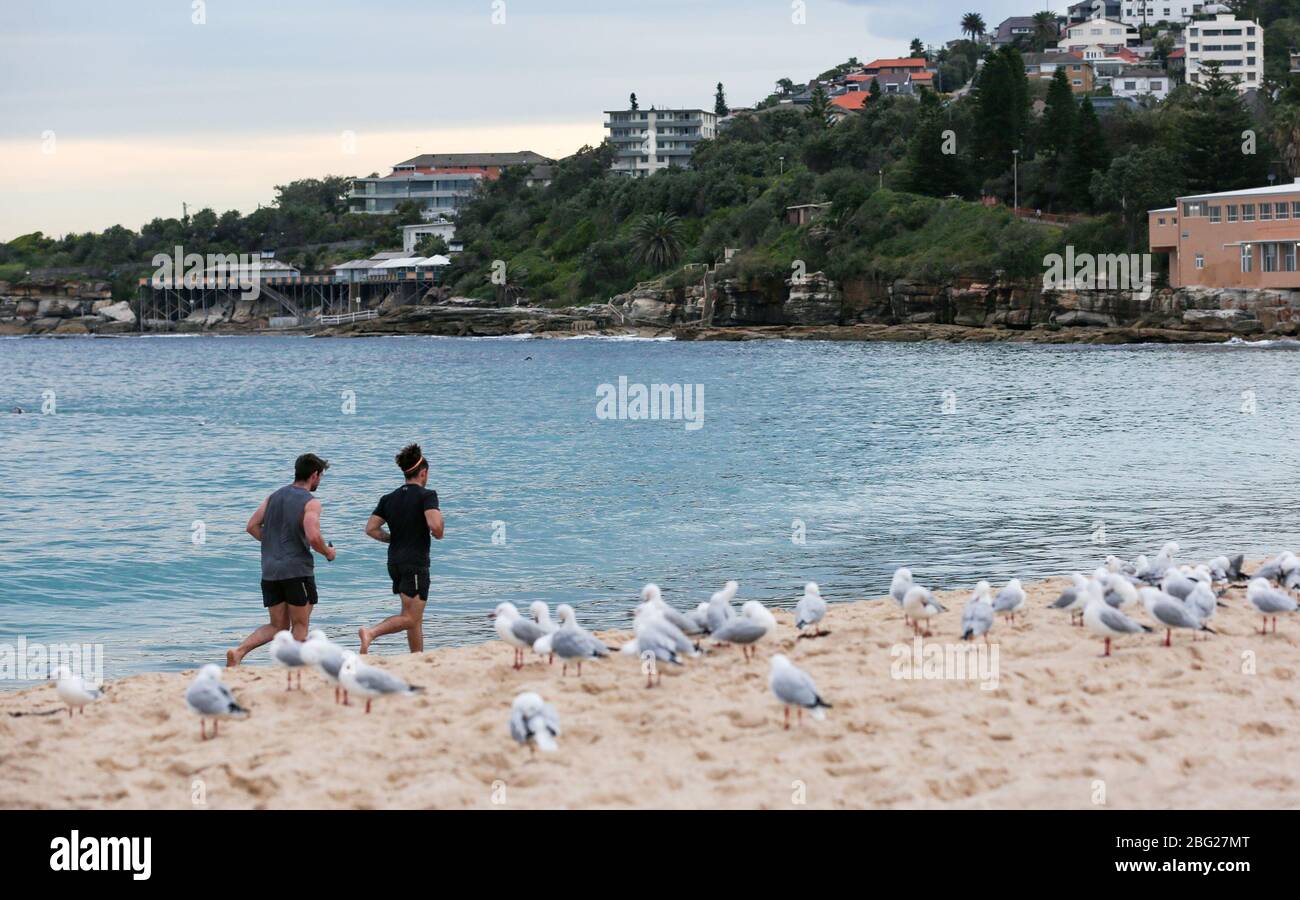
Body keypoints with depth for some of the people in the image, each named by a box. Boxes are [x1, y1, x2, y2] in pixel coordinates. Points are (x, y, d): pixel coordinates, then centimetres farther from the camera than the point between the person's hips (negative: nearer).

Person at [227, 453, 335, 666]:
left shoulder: (274, 496, 13)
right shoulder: (310, 503, -8)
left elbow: (252, 526, 10)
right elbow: (313, 537, -21)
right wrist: (328, 552, -1)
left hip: (270, 571, 6)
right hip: (297, 570, -6)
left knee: (278, 627, 11)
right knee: (300, 626, 7)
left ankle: (238, 652, -7)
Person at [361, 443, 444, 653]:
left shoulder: (389, 499, 9)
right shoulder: (426, 495, -9)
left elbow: (371, 528, 4)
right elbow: (434, 526, -23)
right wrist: (439, 533, -1)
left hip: (395, 562, 7)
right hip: (416, 563, -7)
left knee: (415, 618, 15)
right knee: (410, 618, -6)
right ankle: (370, 633, -26)